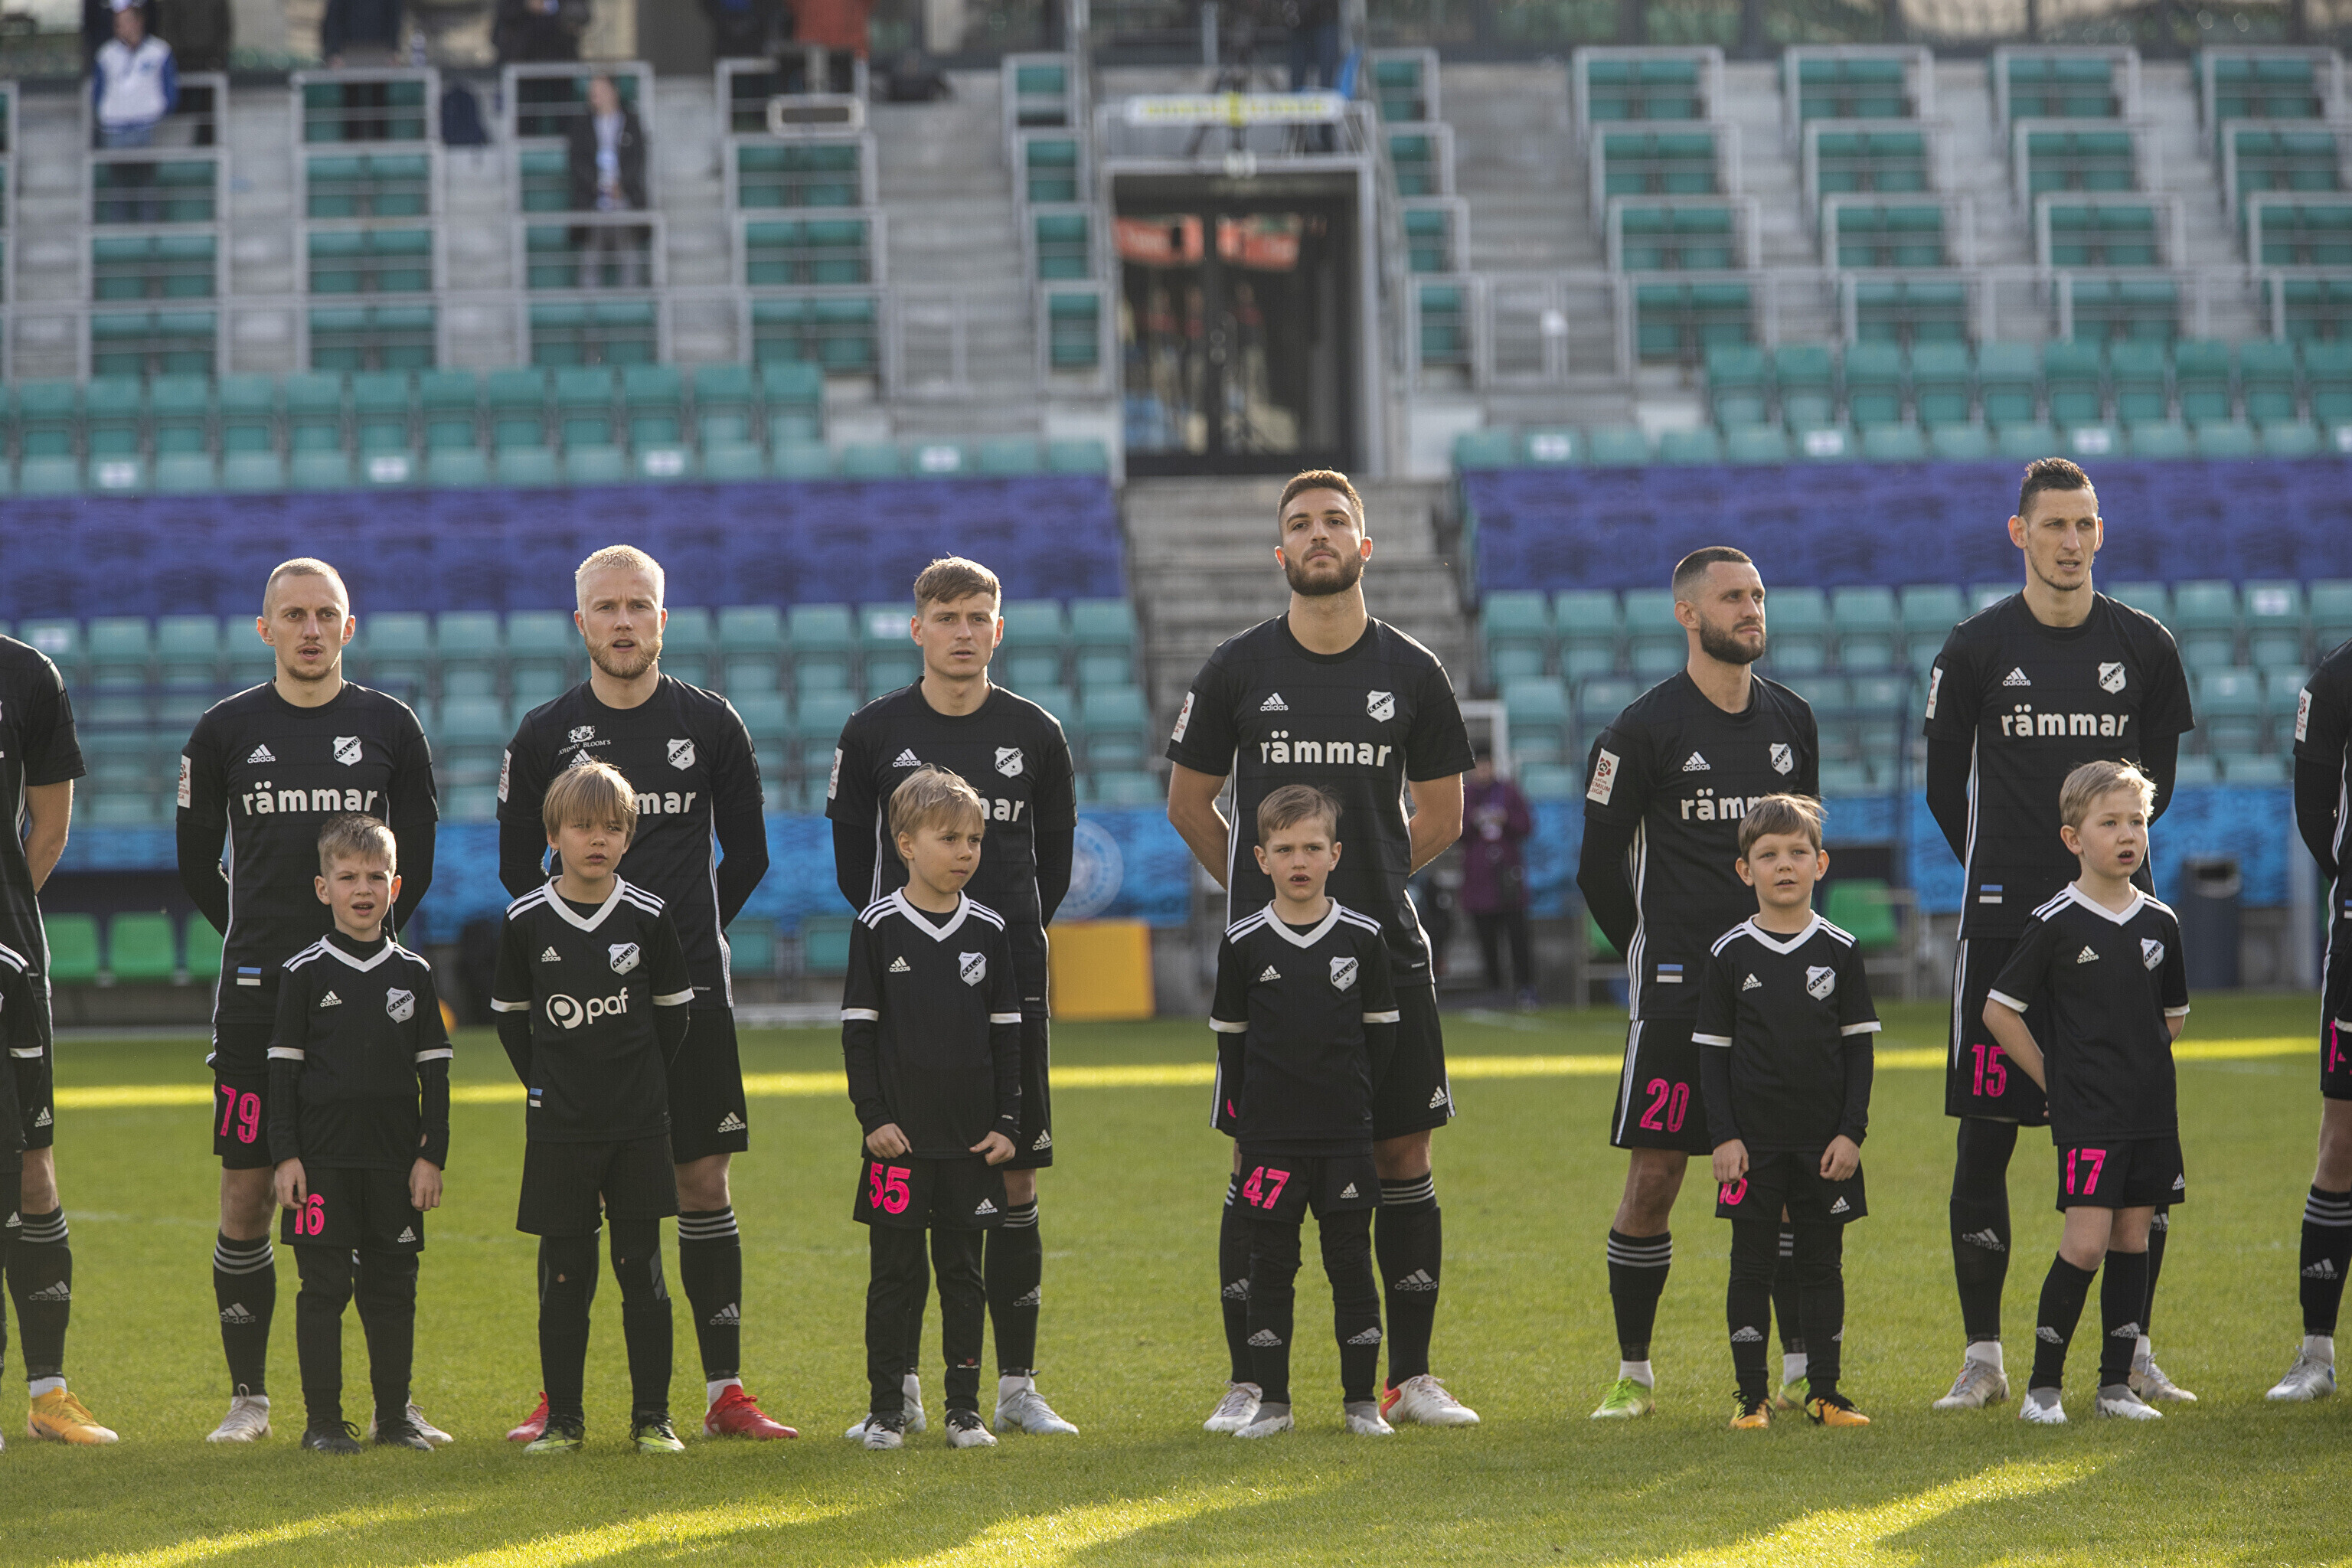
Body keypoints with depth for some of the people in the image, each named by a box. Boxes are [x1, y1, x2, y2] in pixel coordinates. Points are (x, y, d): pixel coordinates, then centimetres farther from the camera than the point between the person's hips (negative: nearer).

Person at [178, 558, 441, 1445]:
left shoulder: (389, 726, 6)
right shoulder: (226, 731, 5)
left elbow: (418, 860, 12)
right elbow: (197, 865, 12)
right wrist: (261, 945, 10)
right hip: (257, 994, 0)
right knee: (247, 1192, -1)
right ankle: (248, 1396, 8)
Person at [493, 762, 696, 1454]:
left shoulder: (649, 918, -2)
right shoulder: (525, 922, -1)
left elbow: (674, 1012, 9)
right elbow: (511, 1015, 10)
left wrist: (643, 1087, 6)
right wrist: (546, 1086, 4)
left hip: (638, 1126, 0)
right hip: (558, 1129, 0)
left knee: (642, 1270, 2)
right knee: (564, 1274, 2)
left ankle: (652, 1416, 9)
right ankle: (563, 1418, 10)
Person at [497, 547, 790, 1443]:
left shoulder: (709, 724, 4)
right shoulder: (544, 736, 3)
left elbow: (748, 857, 13)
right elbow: (517, 869, 11)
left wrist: (683, 937, 11)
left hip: (690, 995, 0)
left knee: (704, 1182, 1)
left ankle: (724, 1393, 4)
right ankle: (559, 1395, 5)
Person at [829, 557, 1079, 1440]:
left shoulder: (1034, 734, 5)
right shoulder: (875, 732, 1)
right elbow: (851, 860, 10)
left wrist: (1013, 936, 11)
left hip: (1010, 978, 1)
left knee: (1015, 1180, 1)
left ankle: (1017, 1388, 6)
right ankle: (900, 1389, 5)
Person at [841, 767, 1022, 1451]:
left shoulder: (988, 931, 5)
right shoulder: (878, 927, -2)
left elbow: (1006, 1033, 9)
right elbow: (858, 1029, -2)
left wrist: (1006, 1123, 3)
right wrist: (873, 1116, -9)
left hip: (971, 1137, 2)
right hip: (900, 1136, -2)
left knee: (963, 1271, 6)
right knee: (895, 1273, 2)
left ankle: (965, 1408, 11)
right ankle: (885, 1409, 8)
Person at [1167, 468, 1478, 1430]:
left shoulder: (1411, 674, 4)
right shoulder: (1237, 671, 2)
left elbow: (1441, 819, 13)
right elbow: (1188, 803, 12)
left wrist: (1363, 879, 12)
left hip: (1385, 952, 1)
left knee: (1404, 1153, 2)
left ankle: (1410, 1378, 9)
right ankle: (1247, 1384, 5)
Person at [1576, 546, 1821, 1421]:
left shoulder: (1792, 722, 10)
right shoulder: (1646, 729, -5)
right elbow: (1599, 865, 0)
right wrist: (1657, 954, 6)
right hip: (1677, 987, -4)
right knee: (1653, 1178, -3)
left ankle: (1803, 1366, 10)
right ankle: (1634, 1374, 6)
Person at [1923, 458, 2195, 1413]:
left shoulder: (2143, 646, 6)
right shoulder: (1976, 649, -1)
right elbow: (1946, 785, 8)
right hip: (2005, 923, -2)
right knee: (1985, 1134, -2)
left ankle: (2131, 1349, 11)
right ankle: (1983, 1358, 4)